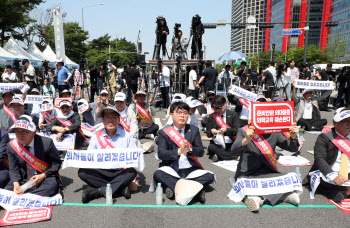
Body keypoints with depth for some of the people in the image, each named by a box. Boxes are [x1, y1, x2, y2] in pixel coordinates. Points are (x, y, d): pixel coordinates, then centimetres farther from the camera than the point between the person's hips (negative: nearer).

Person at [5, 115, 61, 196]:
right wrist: (16, 183, -18)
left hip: (45, 177, -3)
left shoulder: (47, 142, -17)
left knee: (52, 185, -35)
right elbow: (14, 169, 2)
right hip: (23, 179, 3)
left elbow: (56, 163, -7)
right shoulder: (11, 146, -5)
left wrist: (43, 175, -21)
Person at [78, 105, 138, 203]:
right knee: (82, 172, -23)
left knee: (132, 172, -30)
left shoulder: (126, 136, 3)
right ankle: (121, 187, -22)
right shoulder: (96, 136, 8)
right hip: (101, 172, 2)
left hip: (120, 172, -1)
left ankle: (99, 191, -26)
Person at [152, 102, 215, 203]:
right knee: (158, 174, -30)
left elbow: (201, 152, 0)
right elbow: (161, 154, -11)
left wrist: (190, 149, -23)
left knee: (210, 176, -21)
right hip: (172, 169, -1)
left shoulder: (194, 130, 7)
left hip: (190, 169, 2)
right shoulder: (164, 132, 1)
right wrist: (179, 151, -28)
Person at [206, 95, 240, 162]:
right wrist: (211, 131, -17)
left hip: (230, 145, -2)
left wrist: (226, 130, -24)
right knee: (211, 147, -34)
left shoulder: (233, 114, 9)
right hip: (216, 145, 3)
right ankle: (235, 157, -32)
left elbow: (237, 130, -3)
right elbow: (208, 134, 9)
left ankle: (219, 155, -23)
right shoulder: (212, 116, 13)